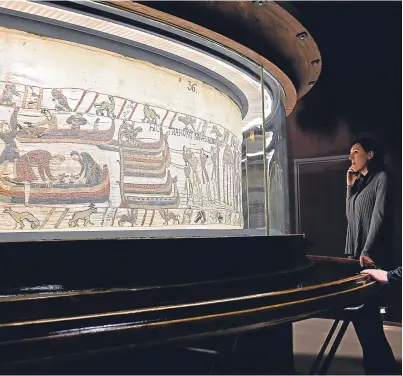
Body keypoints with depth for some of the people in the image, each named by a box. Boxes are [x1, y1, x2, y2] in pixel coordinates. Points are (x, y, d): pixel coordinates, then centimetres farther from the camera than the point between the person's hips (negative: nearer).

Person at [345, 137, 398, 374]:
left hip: (372, 255, -8)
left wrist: (367, 251, -21)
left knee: (367, 309, -7)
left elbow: (379, 216, -14)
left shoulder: (381, 178, -5)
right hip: (354, 252, 8)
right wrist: (351, 187, 13)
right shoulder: (360, 182, 19)